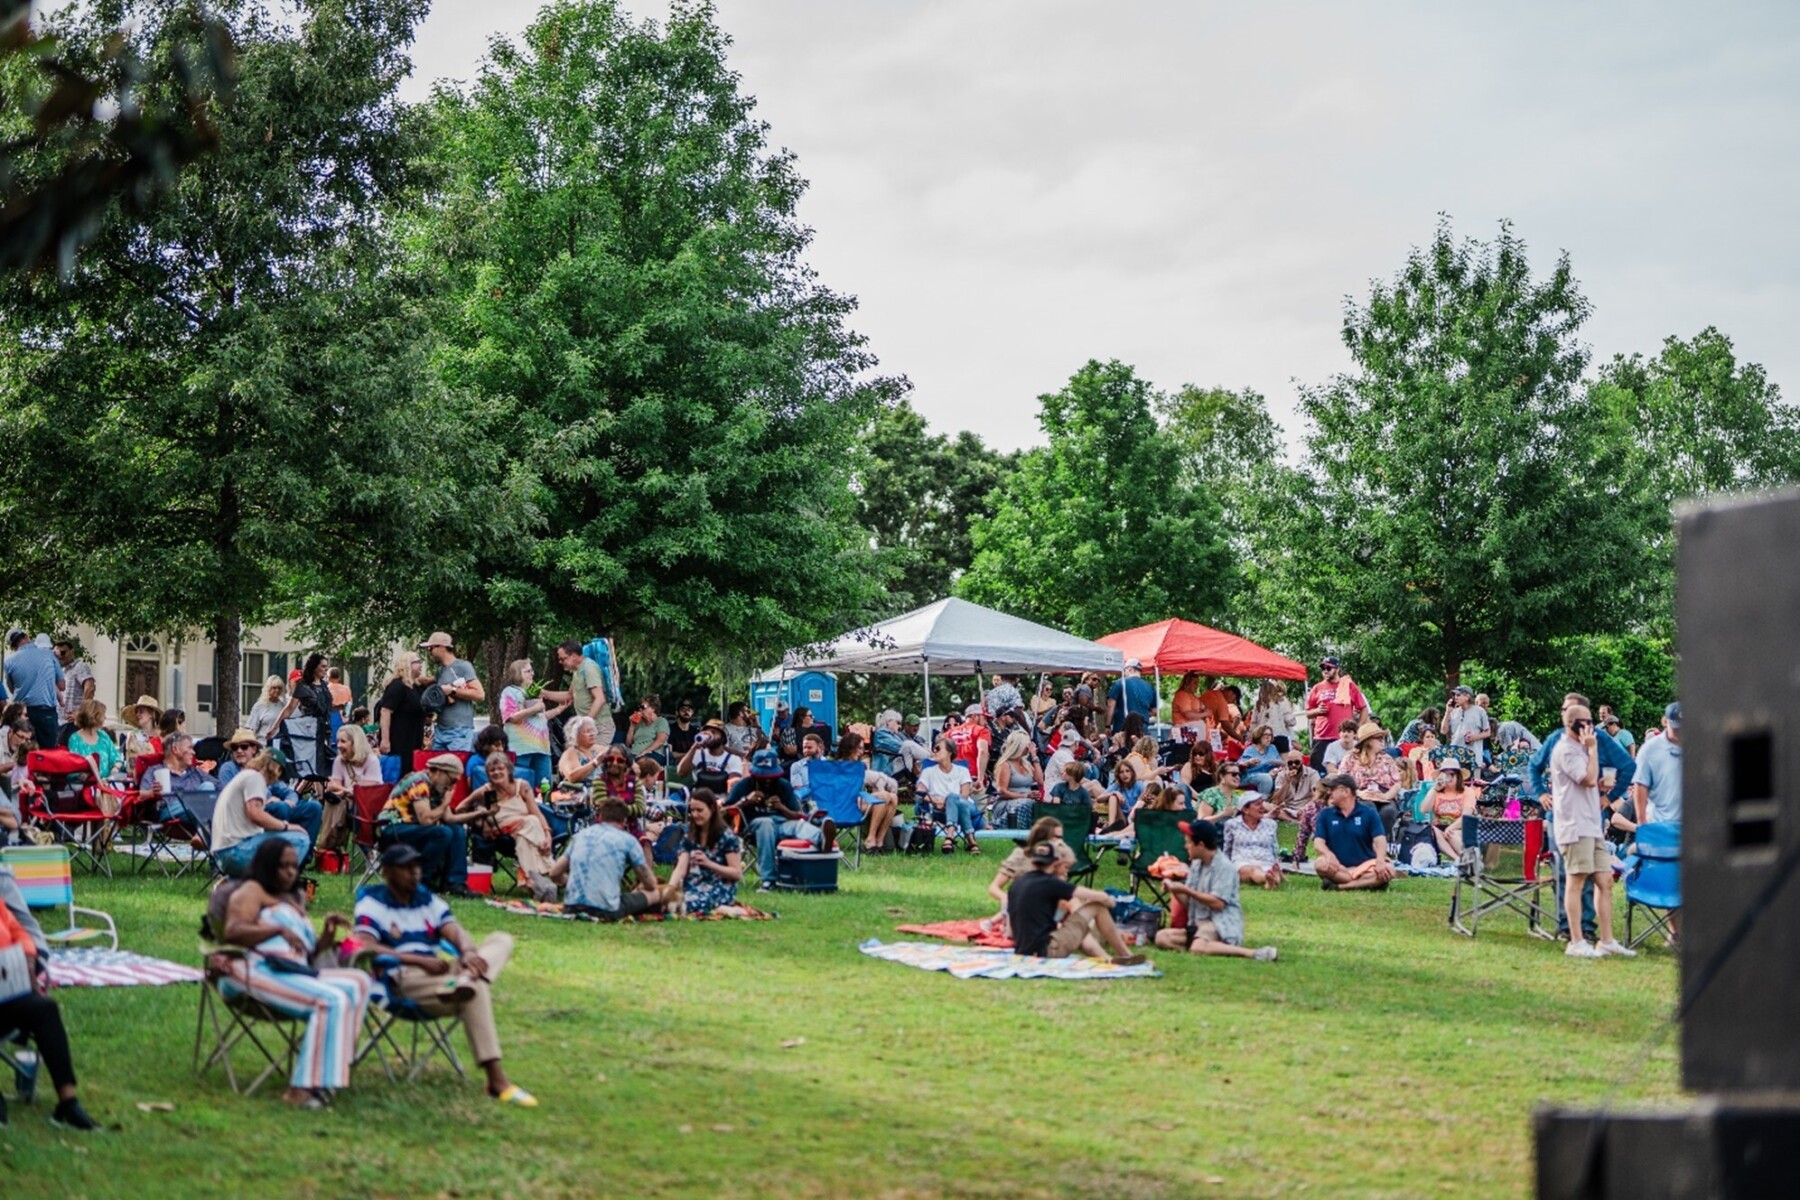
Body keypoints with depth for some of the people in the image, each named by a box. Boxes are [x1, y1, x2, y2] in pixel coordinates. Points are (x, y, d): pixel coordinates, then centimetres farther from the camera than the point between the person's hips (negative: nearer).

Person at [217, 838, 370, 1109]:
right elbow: (232, 931, -8)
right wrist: (278, 929, -18)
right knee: (332, 1000, -30)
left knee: (359, 983, -16)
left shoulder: (294, 899, 34)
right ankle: (301, 1089, -36)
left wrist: (328, 934, 9)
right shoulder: (252, 891, 11)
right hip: (259, 971, -8)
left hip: (296, 971, 8)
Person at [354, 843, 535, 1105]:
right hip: (403, 979, -7)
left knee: (502, 940, -9)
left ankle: (464, 984, -42)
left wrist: (468, 952, -20)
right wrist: (421, 960, -21)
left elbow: (456, 933, 7)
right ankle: (496, 1080, -34)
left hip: (440, 972, 7)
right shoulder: (373, 903, 4)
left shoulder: (428, 900, 23)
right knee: (476, 989, -32)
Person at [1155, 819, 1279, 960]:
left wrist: (1186, 890, -16)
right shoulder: (1196, 864, 14)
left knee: (1198, 948, -39)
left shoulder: (1224, 866, -10)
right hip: (1199, 924, 8)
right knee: (1162, 937, -12)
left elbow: (1218, 904, -19)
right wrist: (1174, 889, -6)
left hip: (1221, 925, -8)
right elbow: (1187, 901, 15)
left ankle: (1253, 953, -37)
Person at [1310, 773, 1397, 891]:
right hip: (1338, 867, 0)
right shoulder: (1325, 814, 8)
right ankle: (1368, 882, -29)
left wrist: (1380, 861, -29)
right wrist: (1329, 855, -26)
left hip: (1364, 866, 0)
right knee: (1320, 864, -32)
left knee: (1388, 870, -30)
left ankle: (1339, 885, -33)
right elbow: (1318, 843, -2)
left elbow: (1380, 840, -7)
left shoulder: (1369, 813, 4)